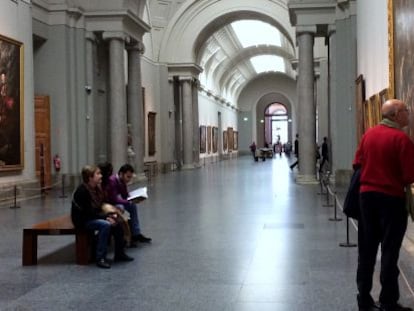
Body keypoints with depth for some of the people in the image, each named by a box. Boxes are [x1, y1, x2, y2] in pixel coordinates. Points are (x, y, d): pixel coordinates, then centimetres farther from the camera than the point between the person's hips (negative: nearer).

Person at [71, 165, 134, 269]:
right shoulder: (82, 191, -23)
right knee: (105, 224, -31)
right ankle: (100, 258, -25)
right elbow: (89, 213, -24)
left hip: (94, 217, 9)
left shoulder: (97, 188, 4)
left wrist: (110, 215, -9)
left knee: (117, 222, -5)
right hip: (82, 220, -9)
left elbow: (101, 207, 9)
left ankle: (119, 253, 6)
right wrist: (106, 217, -25)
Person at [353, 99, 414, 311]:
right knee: (389, 251, 3)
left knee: (366, 249, 13)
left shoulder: (369, 134, 3)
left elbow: (357, 164, 9)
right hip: (391, 197, -6)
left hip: (367, 194, 6)